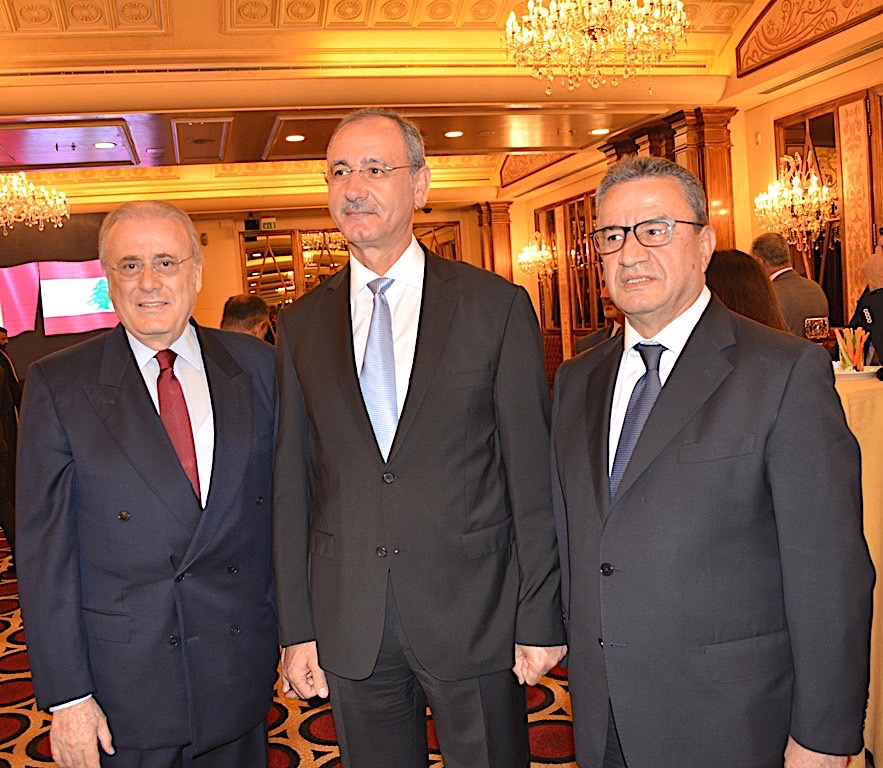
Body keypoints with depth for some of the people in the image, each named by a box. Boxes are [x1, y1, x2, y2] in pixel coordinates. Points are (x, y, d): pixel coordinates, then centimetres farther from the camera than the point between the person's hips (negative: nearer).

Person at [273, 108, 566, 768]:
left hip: (473, 615, -2)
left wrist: (541, 617, -5)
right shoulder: (301, 324, 5)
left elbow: (533, 472, -4)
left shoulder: (497, 306, -4)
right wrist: (297, 629, 3)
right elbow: (293, 483, 5)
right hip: (348, 625, 3)